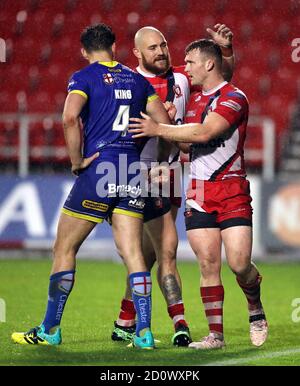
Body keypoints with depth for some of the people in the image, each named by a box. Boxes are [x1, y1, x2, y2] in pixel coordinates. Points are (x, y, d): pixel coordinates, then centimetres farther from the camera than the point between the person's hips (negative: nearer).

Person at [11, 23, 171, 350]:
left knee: (65, 248, 6)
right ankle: (143, 333, -4)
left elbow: (70, 118, -19)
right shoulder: (137, 80, 13)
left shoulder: (84, 77, -2)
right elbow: (164, 123, 12)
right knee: (132, 252, 3)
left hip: (98, 167, -4)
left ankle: (50, 330, 9)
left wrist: (77, 161, -10)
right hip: (133, 170, 4)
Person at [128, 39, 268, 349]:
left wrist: (158, 129, -17)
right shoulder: (194, 101, 17)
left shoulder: (233, 97, -9)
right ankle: (215, 333, 0)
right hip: (198, 192, 6)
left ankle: (256, 310, 18)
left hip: (232, 191, -6)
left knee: (240, 264, -11)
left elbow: (204, 133, -21)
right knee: (208, 265, -2)